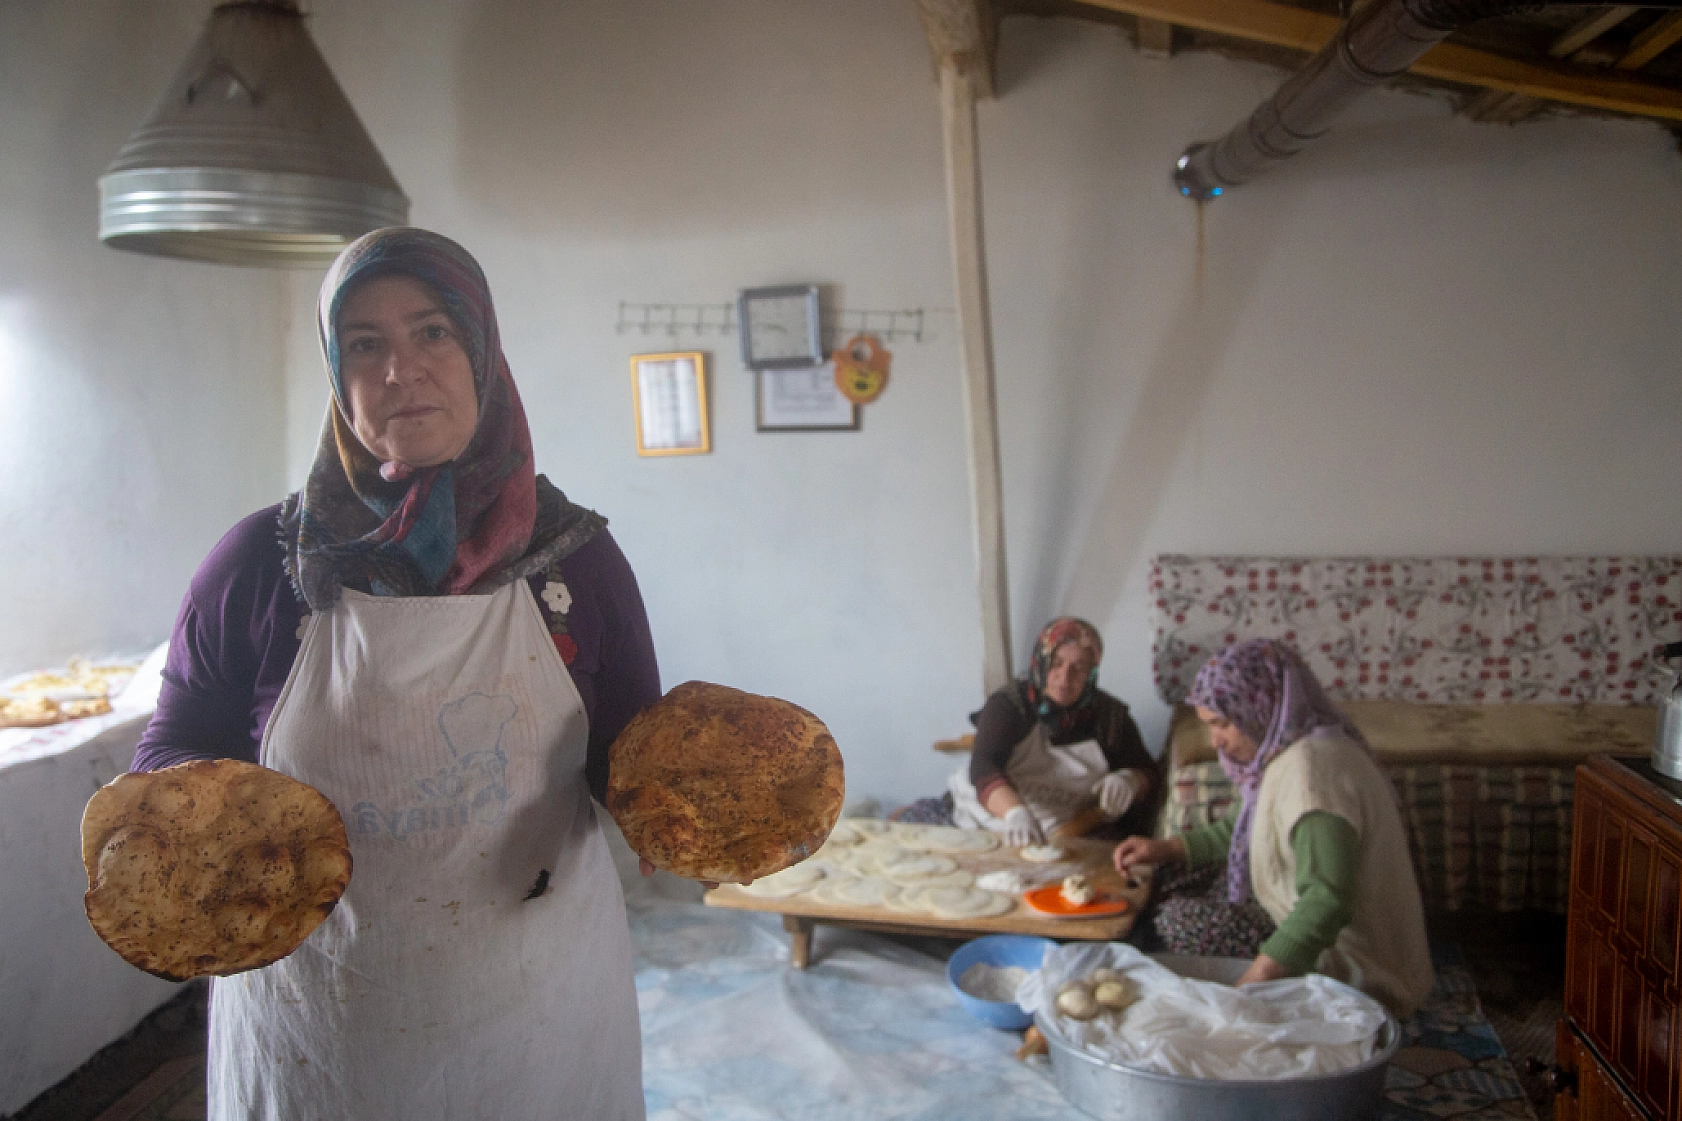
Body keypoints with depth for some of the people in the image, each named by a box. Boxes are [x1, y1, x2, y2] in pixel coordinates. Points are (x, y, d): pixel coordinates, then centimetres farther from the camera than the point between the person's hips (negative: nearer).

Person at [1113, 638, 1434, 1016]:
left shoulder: (1311, 768, -26)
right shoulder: (1285, 751, 4)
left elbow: (1327, 901, -34)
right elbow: (1241, 830, 21)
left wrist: (1246, 988, -37)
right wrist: (1167, 849, 9)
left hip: (1353, 970, -10)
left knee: (1179, 920, -16)